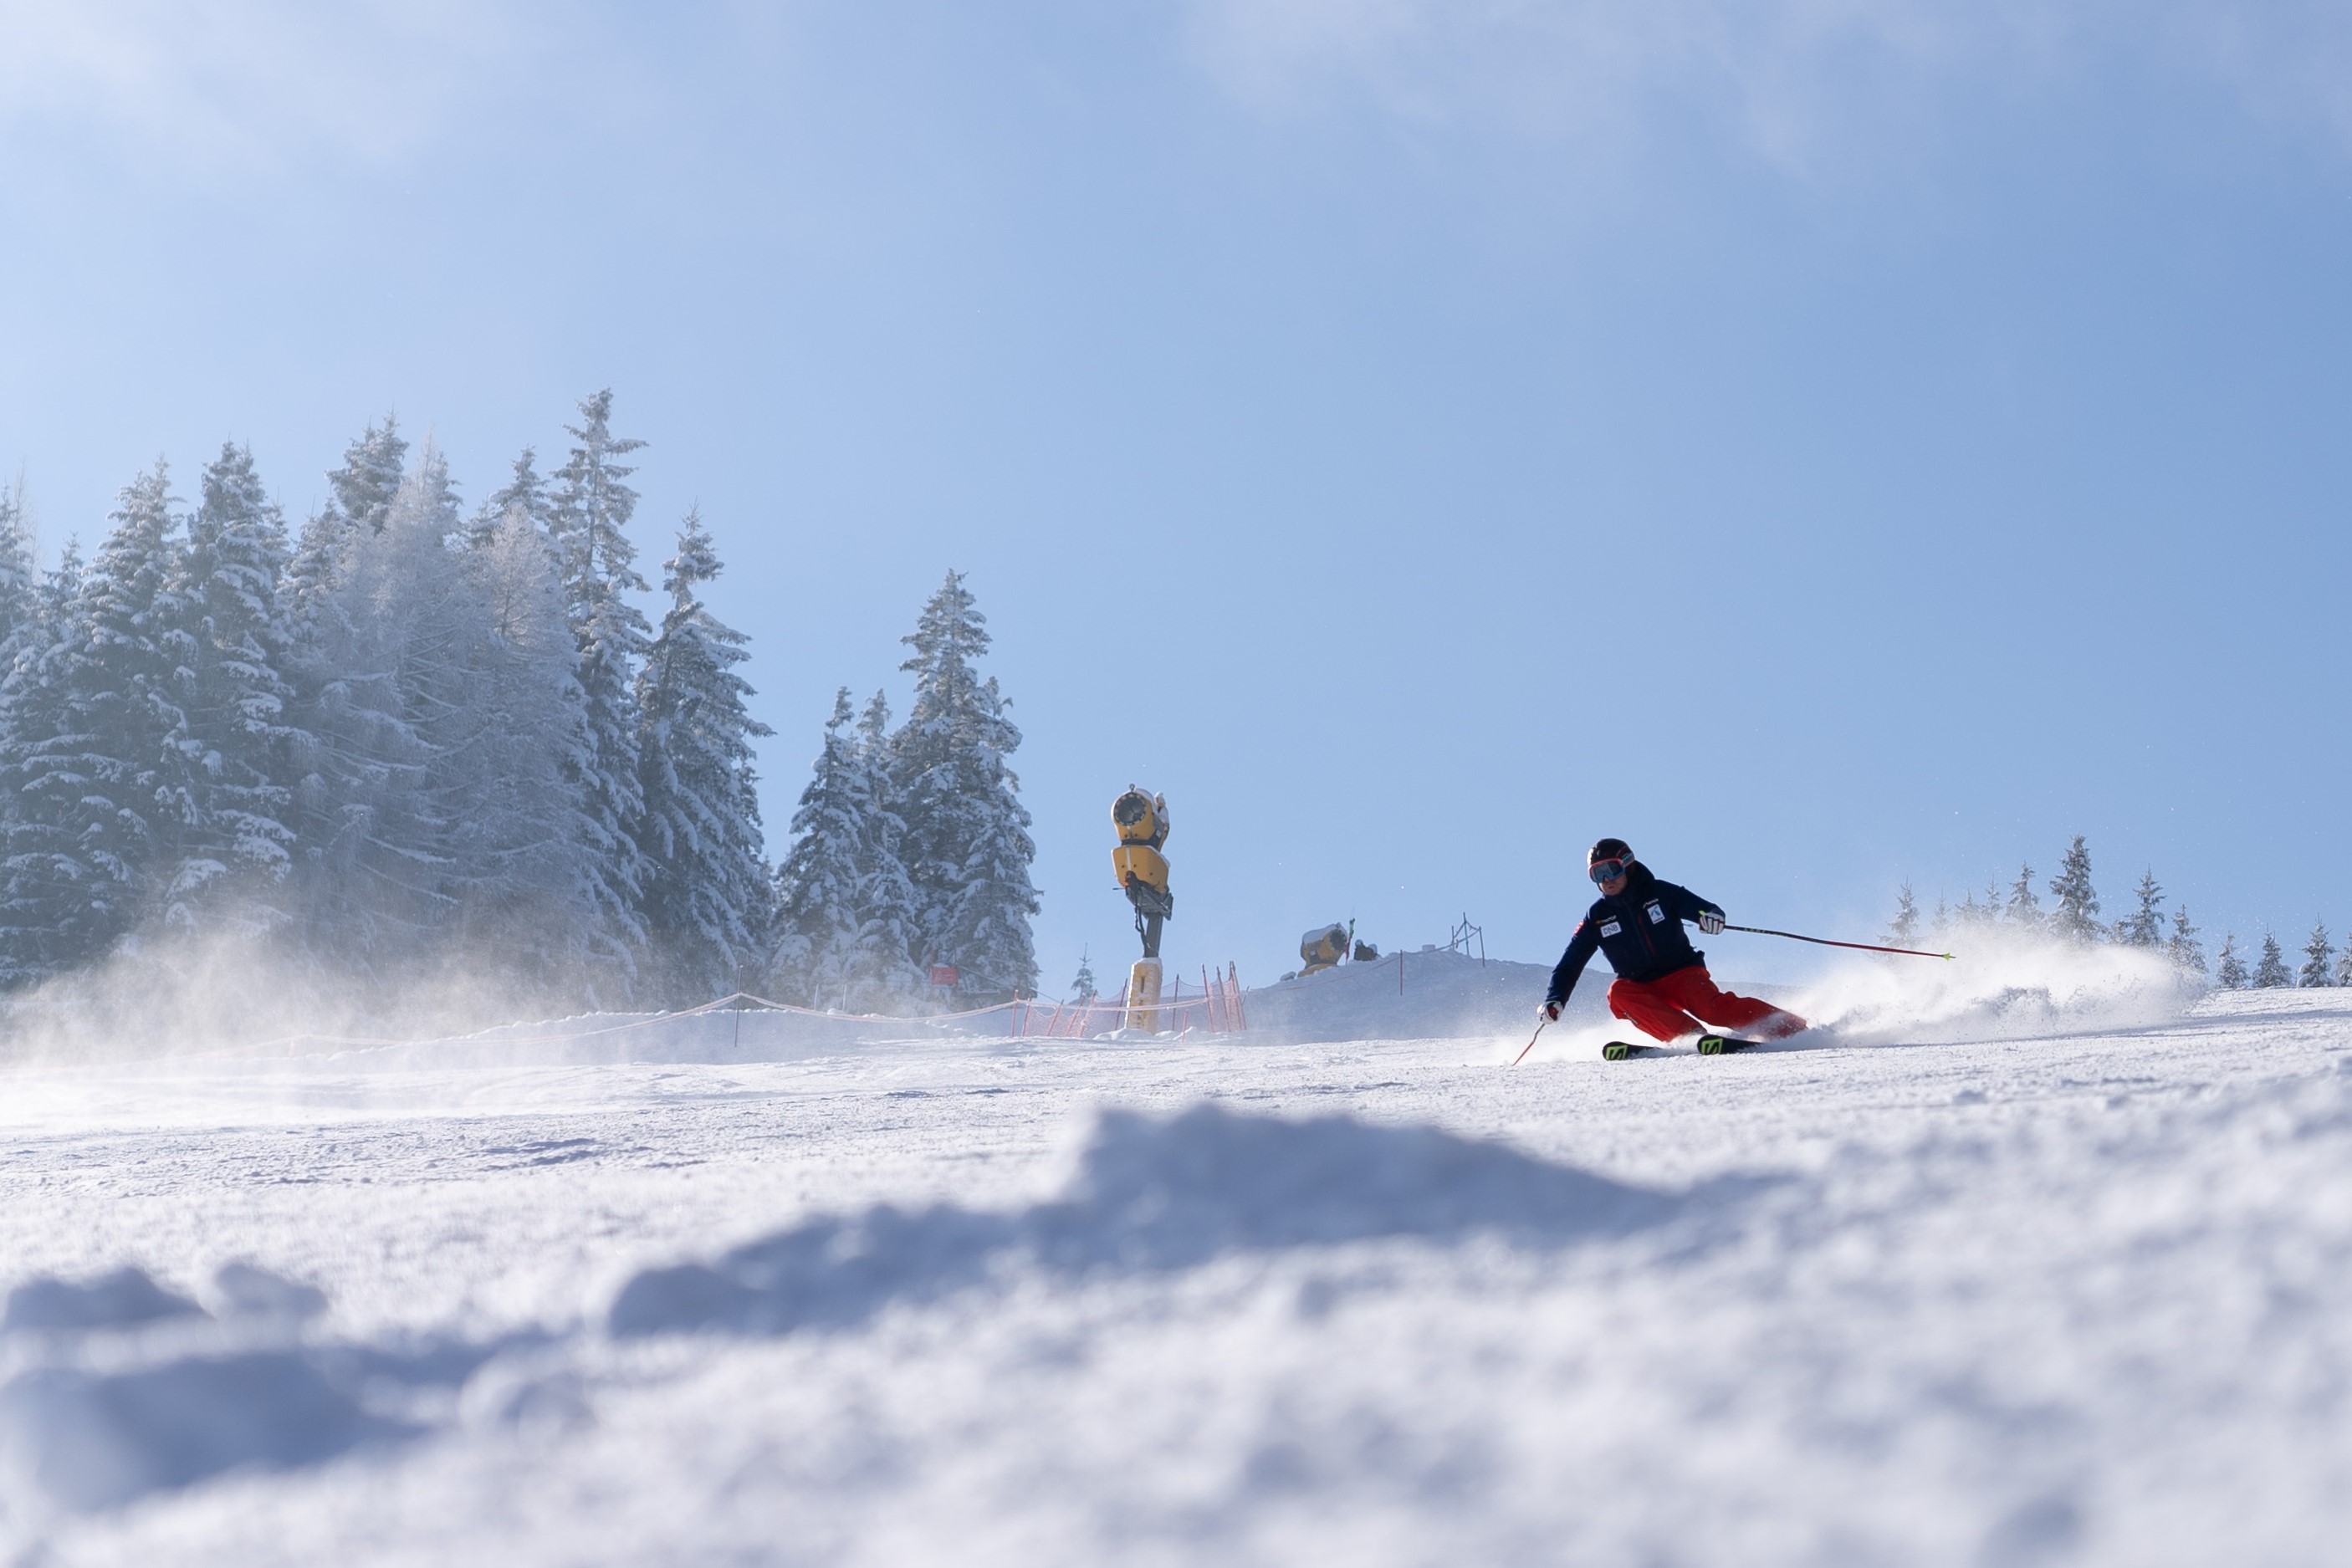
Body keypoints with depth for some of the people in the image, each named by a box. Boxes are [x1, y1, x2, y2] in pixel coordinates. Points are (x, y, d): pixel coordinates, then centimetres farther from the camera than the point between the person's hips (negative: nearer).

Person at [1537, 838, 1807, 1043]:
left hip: (1683, 973, -2)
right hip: (1642, 989, 2)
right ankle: (1690, 1035, -40)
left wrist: (1711, 915, -34)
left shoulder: (1659, 893, -3)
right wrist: (1554, 999, -11)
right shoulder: (1597, 917, 3)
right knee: (1619, 993, -31)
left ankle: (1792, 1028, -32)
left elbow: (1699, 907, -9)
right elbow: (1569, 965, 5)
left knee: (1711, 1007, -31)